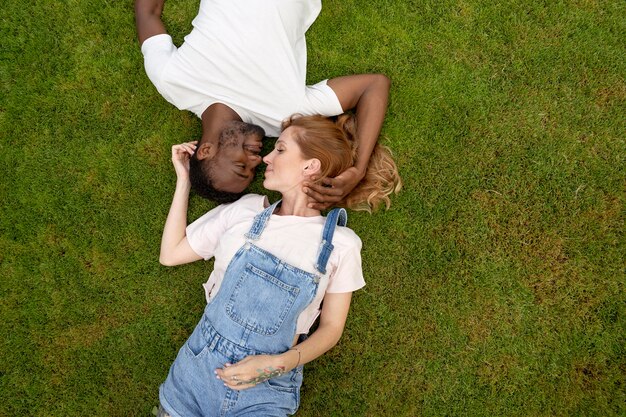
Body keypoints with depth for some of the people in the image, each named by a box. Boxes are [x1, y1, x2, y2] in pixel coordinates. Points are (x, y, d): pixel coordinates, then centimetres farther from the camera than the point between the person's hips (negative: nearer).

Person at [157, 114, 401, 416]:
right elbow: (170, 254, 7)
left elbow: (331, 327, 1)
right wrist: (183, 181, 5)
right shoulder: (244, 210, 2)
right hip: (198, 366, 2)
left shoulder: (342, 245, -5)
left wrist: (280, 364, -14)